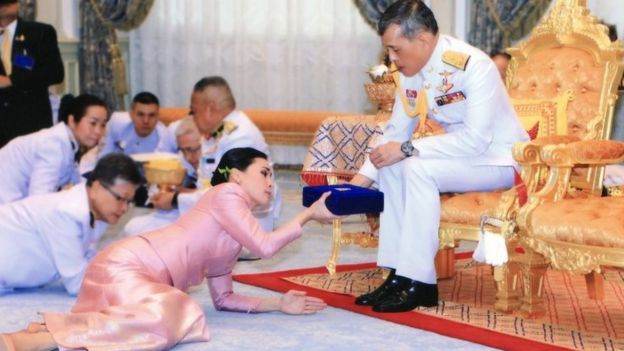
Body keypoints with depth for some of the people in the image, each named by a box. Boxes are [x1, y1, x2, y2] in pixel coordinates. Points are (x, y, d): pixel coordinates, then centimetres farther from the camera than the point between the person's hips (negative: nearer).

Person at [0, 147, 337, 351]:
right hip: (126, 265, -10)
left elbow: (223, 298, 25)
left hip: (144, 280, 10)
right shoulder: (226, 194, 0)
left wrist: (280, 303, 18)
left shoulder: (234, 237, 26)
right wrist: (309, 213, 3)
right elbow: (265, 246, -8)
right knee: (160, 319, -37)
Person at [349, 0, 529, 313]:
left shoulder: (473, 66, -26)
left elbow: (476, 140, -32)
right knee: (391, 167, -10)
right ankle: (399, 274, -7)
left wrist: (406, 149, -30)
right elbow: (396, 131, 2)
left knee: (418, 168, -28)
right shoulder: (410, 70, -4)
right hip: (462, 155, 8)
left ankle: (419, 283, -23)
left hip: (498, 160, -8)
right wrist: (362, 178, -10)